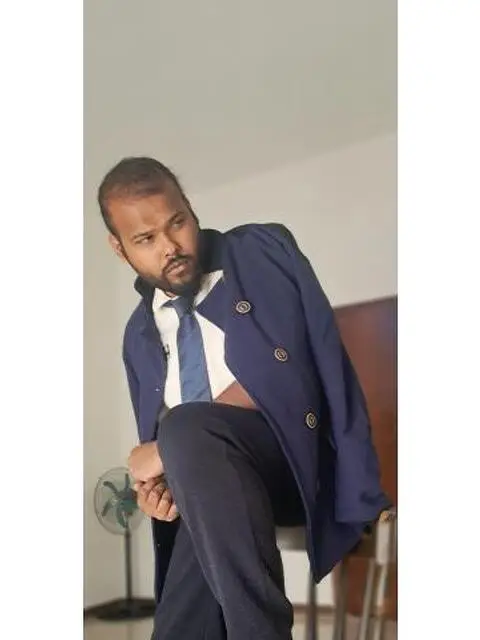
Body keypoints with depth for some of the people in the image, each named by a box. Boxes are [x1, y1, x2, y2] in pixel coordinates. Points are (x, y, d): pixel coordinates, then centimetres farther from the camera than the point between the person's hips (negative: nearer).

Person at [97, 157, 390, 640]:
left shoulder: (266, 250, 5)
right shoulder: (139, 335, 20)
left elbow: (303, 362, -10)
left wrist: (169, 449, -12)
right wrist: (155, 483, -1)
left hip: (296, 459, -4)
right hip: (212, 493, 4)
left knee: (187, 430, -34)